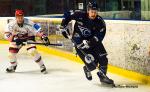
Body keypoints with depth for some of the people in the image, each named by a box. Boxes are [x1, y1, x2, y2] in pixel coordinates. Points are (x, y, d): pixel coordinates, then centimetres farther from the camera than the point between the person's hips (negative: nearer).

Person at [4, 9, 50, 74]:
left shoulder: (29, 23, -33)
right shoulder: (11, 24, -26)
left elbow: (38, 30, -33)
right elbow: (7, 34, -28)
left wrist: (43, 37, -47)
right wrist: (14, 39, -42)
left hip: (29, 37, -3)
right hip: (17, 38, 3)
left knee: (32, 51, -23)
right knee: (11, 51, -4)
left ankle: (42, 66, -7)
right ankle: (13, 66, 25)